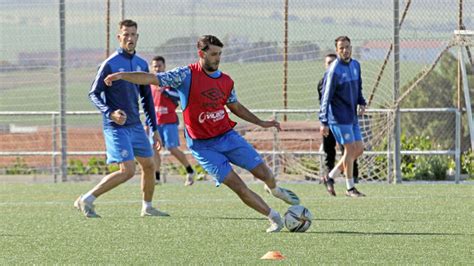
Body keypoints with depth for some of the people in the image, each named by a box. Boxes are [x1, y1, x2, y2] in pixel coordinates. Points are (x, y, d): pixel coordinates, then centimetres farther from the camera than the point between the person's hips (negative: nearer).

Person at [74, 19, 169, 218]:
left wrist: (154, 129, 16)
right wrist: (110, 113, -27)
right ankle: (86, 200, -9)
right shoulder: (110, 64, -11)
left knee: (149, 166, 11)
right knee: (127, 171, -16)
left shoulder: (141, 64, 9)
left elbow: (147, 98, 17)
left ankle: (147, 207, 28)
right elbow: (94, 94, -10)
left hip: (136, 125, 7)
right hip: (116, 127, -7)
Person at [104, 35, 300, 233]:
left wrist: (261, 123, 19)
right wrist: (121, 76, -30)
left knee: (264, 173, 4)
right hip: (203, 146, -4)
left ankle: (274, 190, 40)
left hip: (227, 135, 4)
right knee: (238, 187, -11)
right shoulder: (187, 75, -14)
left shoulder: (226, 81, 2)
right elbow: (152, 79, -19)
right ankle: (274, 218, 5)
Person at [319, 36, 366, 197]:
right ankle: (350, 188, 5)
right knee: (350, 149, -6)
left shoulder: (355, 65, 8)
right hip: (339, 116, -8)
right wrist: (324, 122, -20)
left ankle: (331, 176, 18)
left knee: (359, 149, 7)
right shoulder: (334, 71, -16)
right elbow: (326, 97, -16)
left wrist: (361, 103, 2)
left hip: (352, 117, 8)